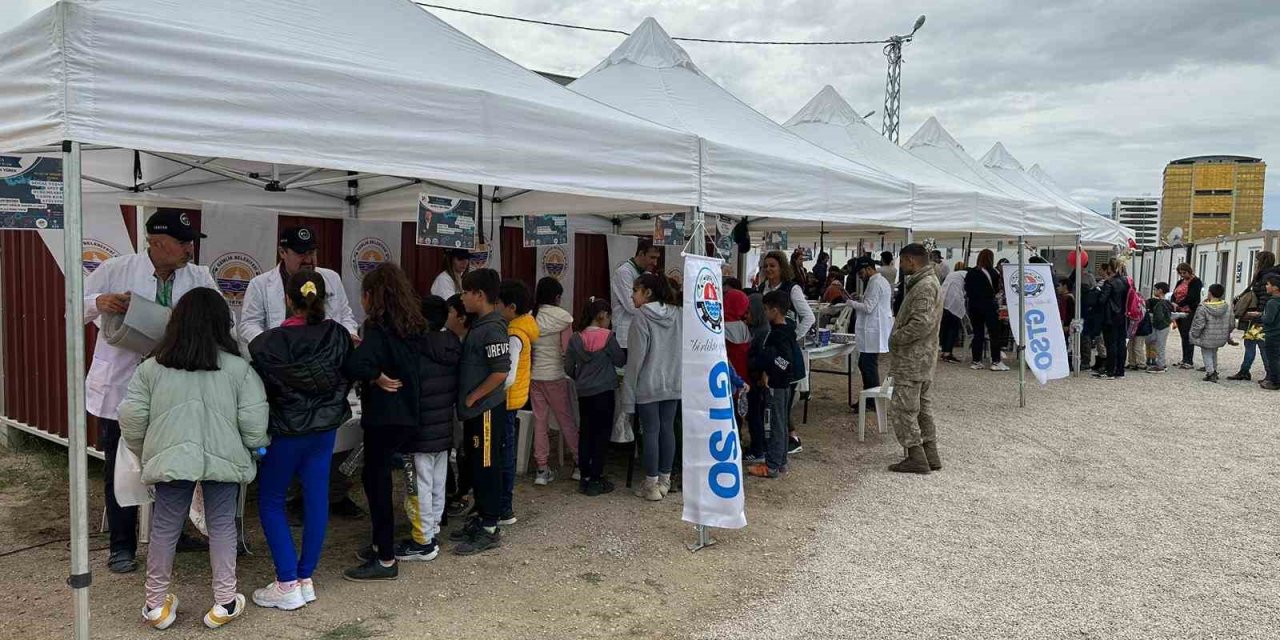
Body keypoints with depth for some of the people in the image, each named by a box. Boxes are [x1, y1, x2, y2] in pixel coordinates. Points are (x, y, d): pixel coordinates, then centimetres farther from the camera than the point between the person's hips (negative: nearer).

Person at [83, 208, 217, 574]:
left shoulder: (199, 278, -3)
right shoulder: (116, 270, -8)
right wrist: (99, 302, -26)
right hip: (120, 389, -3)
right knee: (121, 470, 9)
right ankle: (122, 546, 24)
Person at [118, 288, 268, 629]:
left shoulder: (152, 368, 2)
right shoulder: (239, 368, -5)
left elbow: (131, 420, 4)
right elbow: (254, 423, -7)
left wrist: (146, 455, 20)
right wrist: (258, 446, 13)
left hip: (170, 461, 1)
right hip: (223, 461, -1)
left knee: (164, 530, 14)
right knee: (222, 528, 11)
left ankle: (156, 604, 26)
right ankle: (224, 604, 18)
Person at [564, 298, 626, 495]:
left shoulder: (576, 338, -1)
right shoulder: (607, 336, -12)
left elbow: (568, 368, 3)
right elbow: (620, 361, -2)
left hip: (583, 393, 4)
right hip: (604, 391, -4)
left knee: (585, 433, 13)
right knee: (602, 434, 3)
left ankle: (585, 476, 18)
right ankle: (596, 480, 4)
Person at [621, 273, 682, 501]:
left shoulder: (642, 317, -13)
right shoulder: (677, 314, 4)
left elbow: (636, 358, -13)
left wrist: (628, 391, -8)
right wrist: (678, 377, 16)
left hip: (648, 386, -5)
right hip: (673, 384, 6)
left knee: (651, 432, 2)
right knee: (667, 429, 12)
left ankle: (651, 485, 8)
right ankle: (665, 480, 21)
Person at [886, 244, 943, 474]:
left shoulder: (924, 286, -19)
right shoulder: (929, 282, 16)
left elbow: (921, 322, -28)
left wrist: (895, 338, -16)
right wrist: (899, 337, 10)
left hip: (912, 360, -11)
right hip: (924, 359, 11)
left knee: (902, 409, -4)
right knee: (923, 408, 15)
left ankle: (916, 458, 0)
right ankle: (930, 455, 22)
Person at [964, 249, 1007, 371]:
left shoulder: (970, 273, 1)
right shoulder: (993, 273, -9)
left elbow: (966, 290, 5)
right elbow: (997, 290, 0)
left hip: (973, 306, 4)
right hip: (989, 305, -4)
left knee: (977, 333, 9)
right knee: (994, 333, 2)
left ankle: (976, 361, 10)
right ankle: (996, 362, 1)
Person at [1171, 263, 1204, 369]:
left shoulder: (1195, 282, -5)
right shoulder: (1180, 282, 19)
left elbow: (1191, 297, -16)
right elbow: (1174, 294, 11)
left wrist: (1179, 304, -19)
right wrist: (1173, 303, -10)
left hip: (1190, 312, -8)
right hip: (1180, 312, 8)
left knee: (1188, 336, -9)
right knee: (1183, 336, 10)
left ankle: (1189, 362, -7)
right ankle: (1185, 360, 15)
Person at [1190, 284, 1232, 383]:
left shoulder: (1203, 308, -19)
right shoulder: (1227, 307, -4)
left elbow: (1199, 325, -17)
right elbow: (1230, 324, 5)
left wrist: (1195, 335, -4)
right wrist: (1227, 335, 18)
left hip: (1207, 338, -5)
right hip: (1221, 338, 5)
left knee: (1207, 354, 8)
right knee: (1214, 352, 24)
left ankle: (1210, 372, -4)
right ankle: (1214, 370, 30)